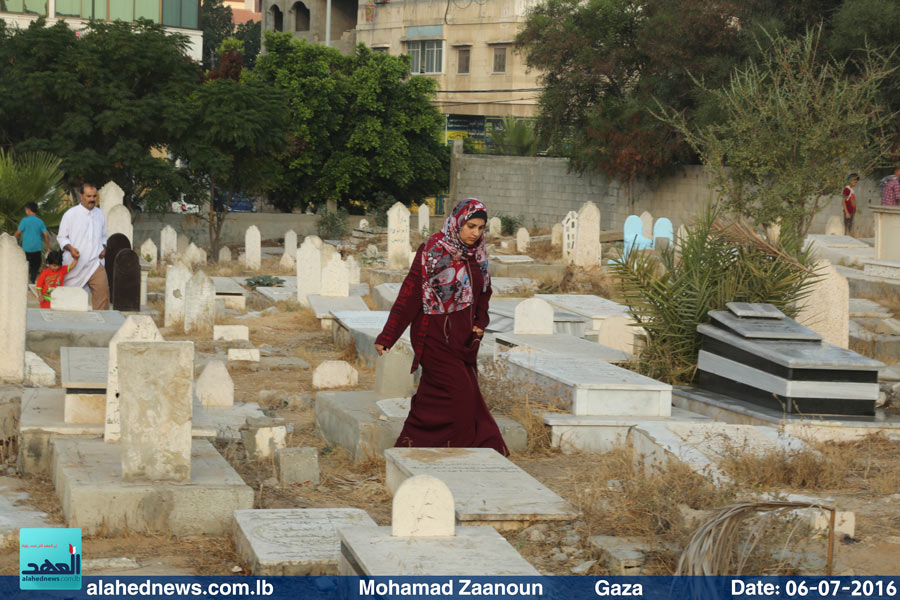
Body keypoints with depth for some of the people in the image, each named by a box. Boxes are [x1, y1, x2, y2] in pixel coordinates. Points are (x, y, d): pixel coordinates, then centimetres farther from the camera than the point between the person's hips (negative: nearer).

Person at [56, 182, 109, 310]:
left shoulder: (100, 214, 13)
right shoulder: (70, 214, -1)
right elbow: (61, 237, 2)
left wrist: (104, 248, 5)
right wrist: (70, 248, -16)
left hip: (95, 262, 2)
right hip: (75, 265, -2)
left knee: (102, 291, -15)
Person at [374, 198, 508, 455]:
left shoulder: (477, 254, 8)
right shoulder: (432, 250, -12)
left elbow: (483, 292, 22)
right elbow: (410, 293, -13)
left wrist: (480, 323, 3)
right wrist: (387, 337, -16)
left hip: (462, 337, 6)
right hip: (437, 336, -6)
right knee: (457, 394, -10)